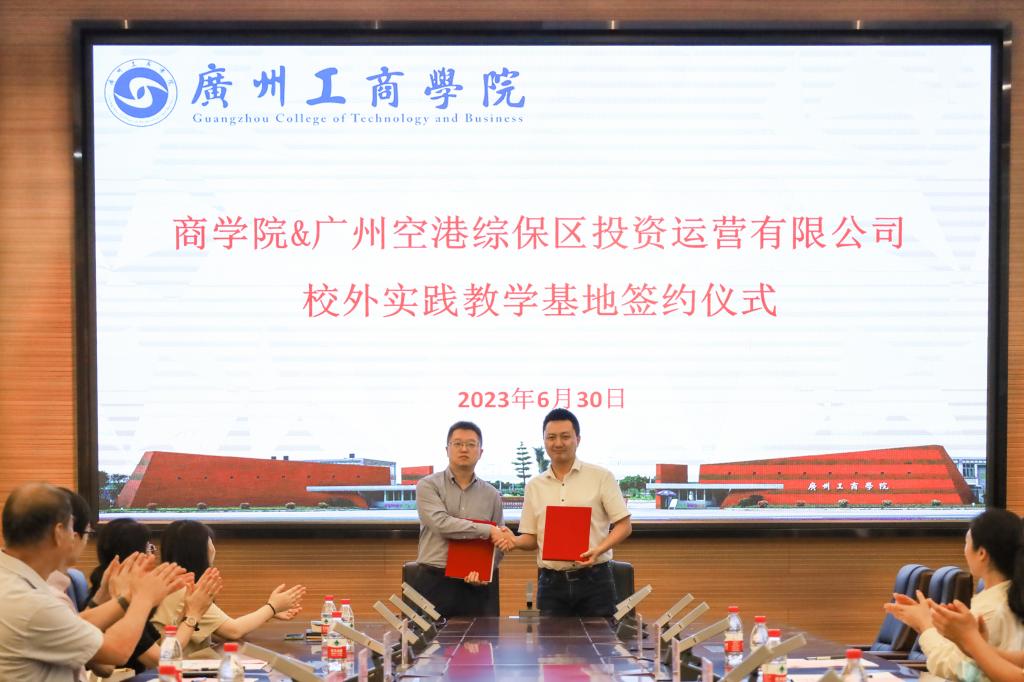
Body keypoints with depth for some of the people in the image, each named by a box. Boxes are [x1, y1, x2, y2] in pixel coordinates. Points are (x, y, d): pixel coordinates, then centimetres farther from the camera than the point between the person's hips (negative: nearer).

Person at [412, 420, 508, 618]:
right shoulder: (428, 486, 2)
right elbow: (441, 523, -14)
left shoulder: (492, 495, 12)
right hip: (435, 583, -3)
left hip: (477, 586, 3)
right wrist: (488, 530, -13)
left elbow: (499, 542, 11)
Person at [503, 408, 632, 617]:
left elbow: (624, 525, 0)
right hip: (551, 582, 3)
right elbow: (531, 538, 14)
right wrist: (514, 541, -8)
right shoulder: (534, 486, 12)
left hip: (594, 579, -2)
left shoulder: (601, 477, 2)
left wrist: (599, 550, -15)